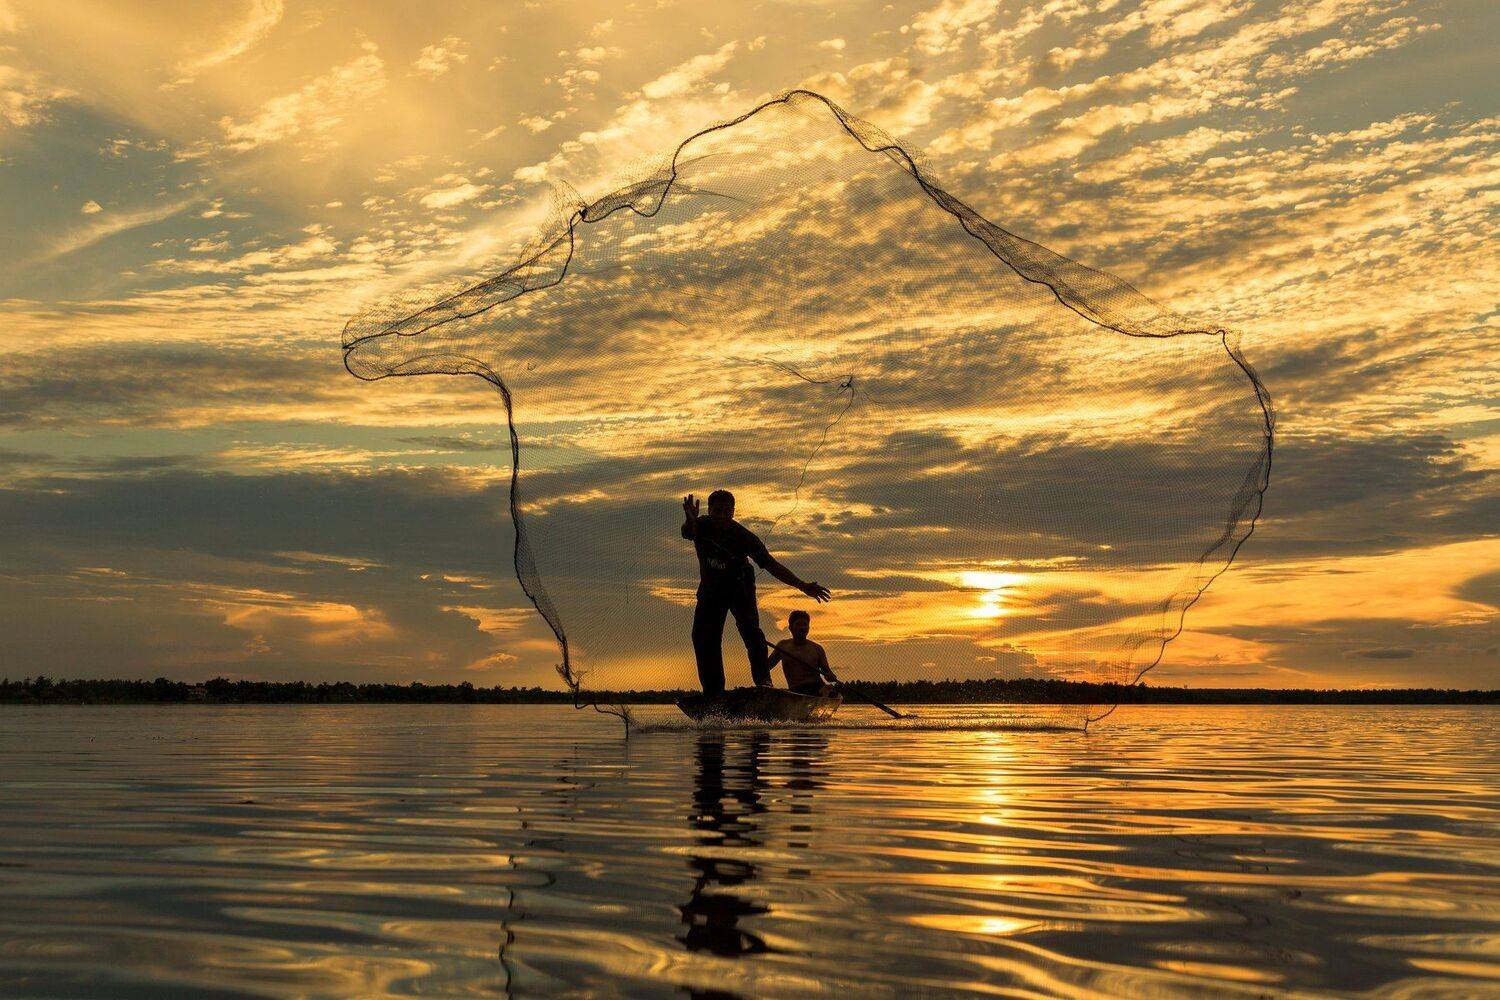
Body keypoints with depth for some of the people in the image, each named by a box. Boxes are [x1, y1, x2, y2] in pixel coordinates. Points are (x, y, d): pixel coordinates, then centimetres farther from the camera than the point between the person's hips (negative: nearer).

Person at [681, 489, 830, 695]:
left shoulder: (743, 536, -21)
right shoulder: (701, 526, -17)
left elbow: (771, 565, -21)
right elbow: (687, 532, -41)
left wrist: (802, 585, -29)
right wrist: (690, 522, -67)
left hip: (740, 587, -2)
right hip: (711, 588, 2)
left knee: (750, 629, -25)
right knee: (702, 637, -8)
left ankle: (763, 679, -23)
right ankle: (714, 691, -3)